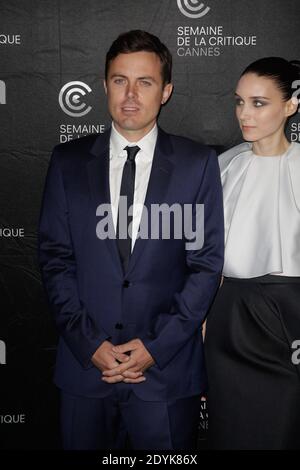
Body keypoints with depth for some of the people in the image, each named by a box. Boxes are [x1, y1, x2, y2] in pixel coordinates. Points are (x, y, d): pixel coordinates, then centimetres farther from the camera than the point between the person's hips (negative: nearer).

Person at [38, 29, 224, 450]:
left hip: (167, 369, -1)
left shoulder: (198, 163, -2)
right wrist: (90, 343, -8)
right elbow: (54, 258, 1)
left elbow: (207, 264, -3)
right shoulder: (68, 161, 2)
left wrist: (156, 346, -9)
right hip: (85, 364, 1)